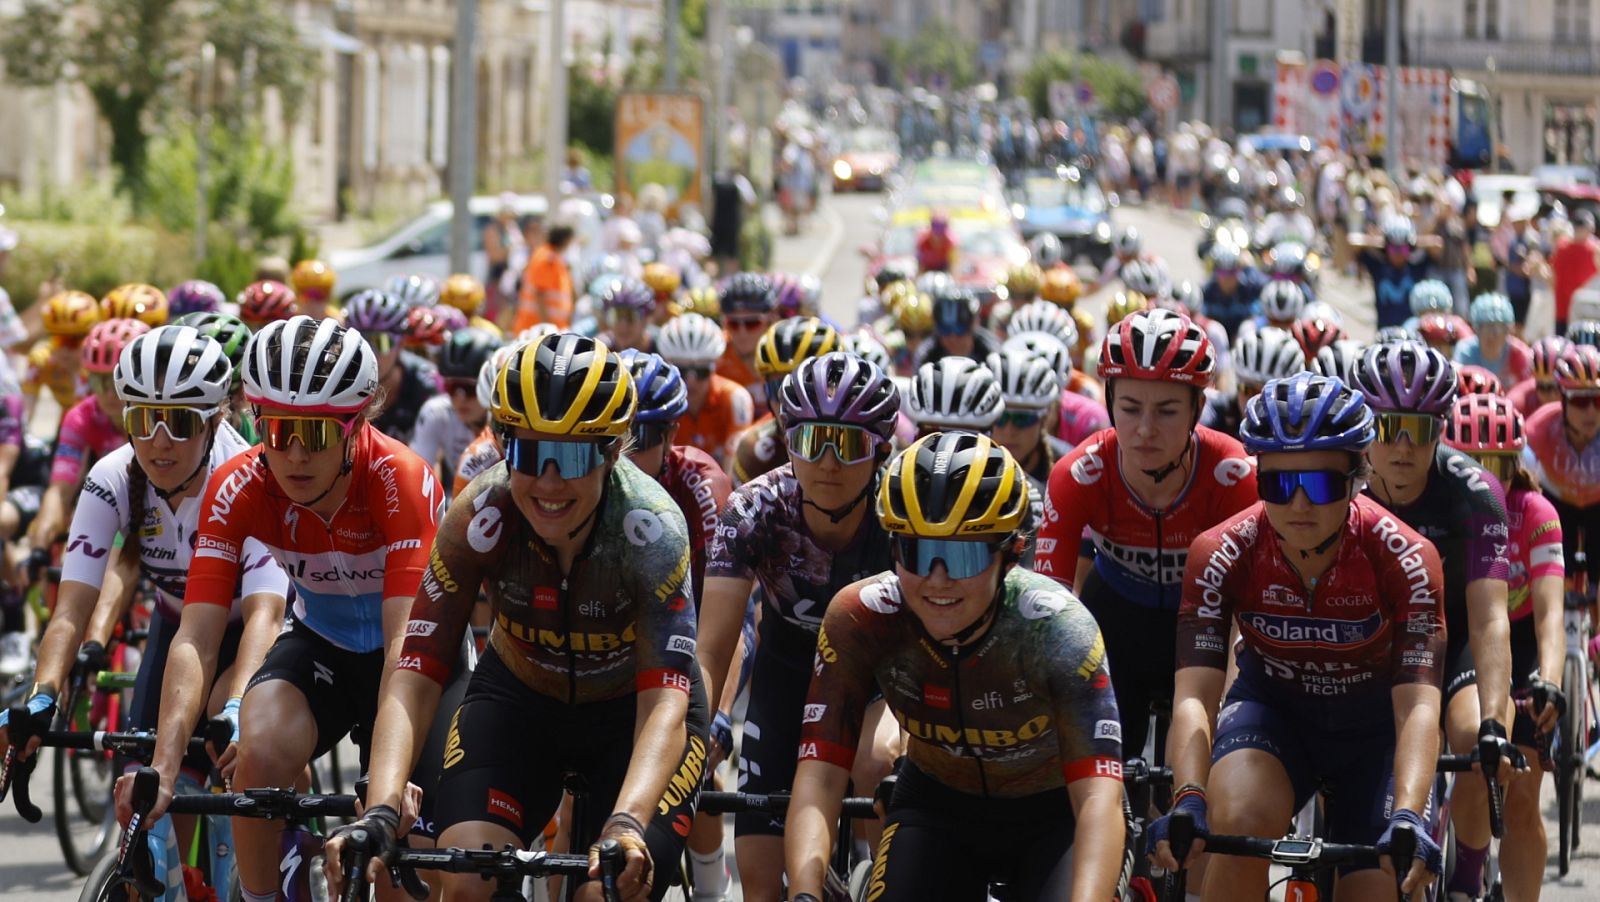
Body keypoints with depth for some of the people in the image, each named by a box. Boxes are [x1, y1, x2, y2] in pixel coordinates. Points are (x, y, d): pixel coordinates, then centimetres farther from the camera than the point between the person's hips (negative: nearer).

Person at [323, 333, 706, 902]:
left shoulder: (650, 528, -31)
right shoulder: (480, 518, -26)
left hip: (630, 712, -2)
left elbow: (664, 703, -39)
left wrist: (626, 827, -56)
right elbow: (414, 676, -29)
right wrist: (379, 813, -45)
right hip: (519, 698, 2)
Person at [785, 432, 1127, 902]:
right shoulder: (859, 619, -26)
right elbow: (817, 779, -30)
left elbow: (1099, 795, -41)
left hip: (1052, 813, -2)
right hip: (937, 806, 2)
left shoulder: (1056, 627, -32)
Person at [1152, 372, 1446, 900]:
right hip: (1272, 710, 0)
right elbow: (1194, 694, -30)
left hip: (1372, 724, 0)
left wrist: (1407, 816, -51)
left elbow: (1418, 703, -34)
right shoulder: (1223, 555, -23)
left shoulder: (1404, 559, -27)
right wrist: (1188, 799, -49)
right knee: (1238, 822, -33)